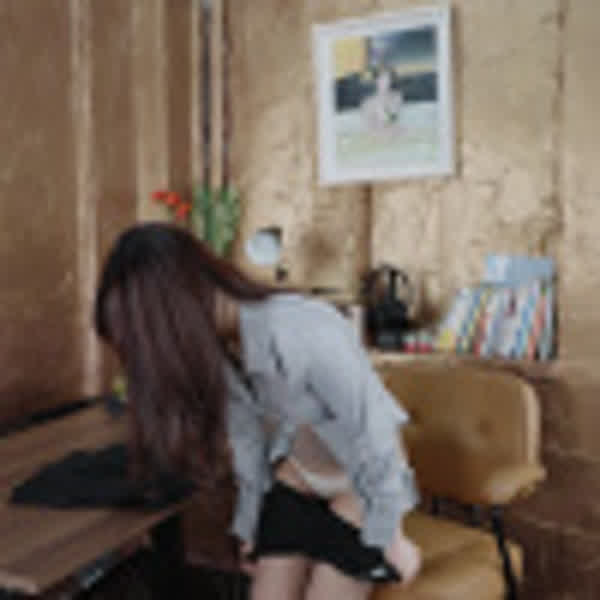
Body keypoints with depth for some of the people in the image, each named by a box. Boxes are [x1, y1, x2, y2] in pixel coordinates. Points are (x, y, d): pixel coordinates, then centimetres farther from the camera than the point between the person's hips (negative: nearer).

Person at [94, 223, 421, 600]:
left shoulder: (307, 334, -36)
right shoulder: (216, 347, -12)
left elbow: (374, 437, -25)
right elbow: (246, 440, 3)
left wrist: (391, 537, -12)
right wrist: (251, 526, 15)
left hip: (359, 488, -6)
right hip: (295, 481, 6)